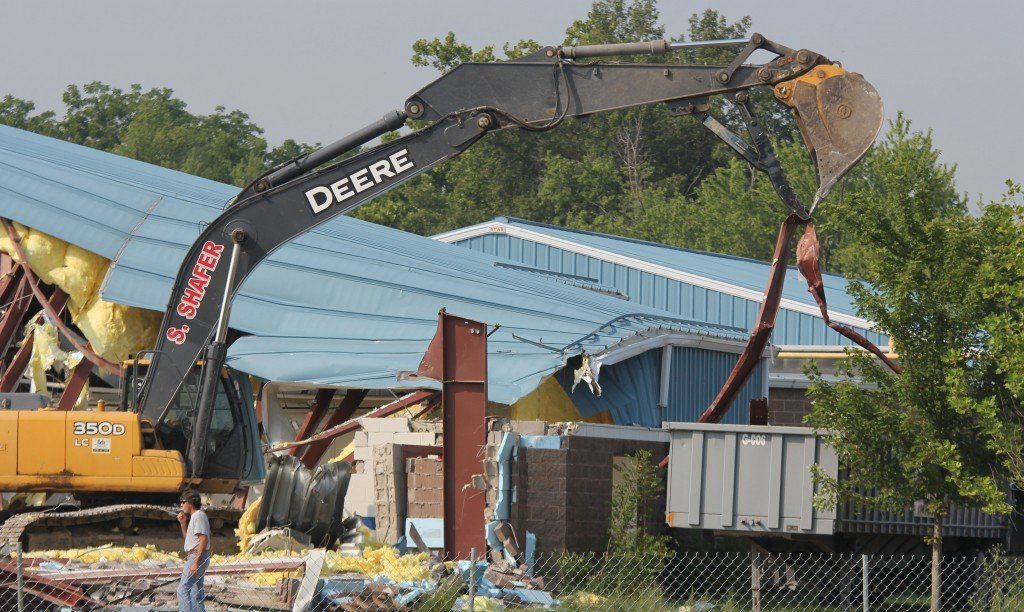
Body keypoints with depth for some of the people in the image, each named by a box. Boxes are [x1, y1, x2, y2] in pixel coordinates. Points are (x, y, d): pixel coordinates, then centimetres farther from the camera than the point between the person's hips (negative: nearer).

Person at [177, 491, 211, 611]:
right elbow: (188, 537, 30)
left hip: (197, 557, -11)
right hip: (195, 557, 11)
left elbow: (204, 540, -21)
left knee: (183, 590, -15)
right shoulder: (194, 516, 19)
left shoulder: (199, 516, -13)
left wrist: (196, 562, -25)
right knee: (196, 593, 11)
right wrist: (183, 523, 14)